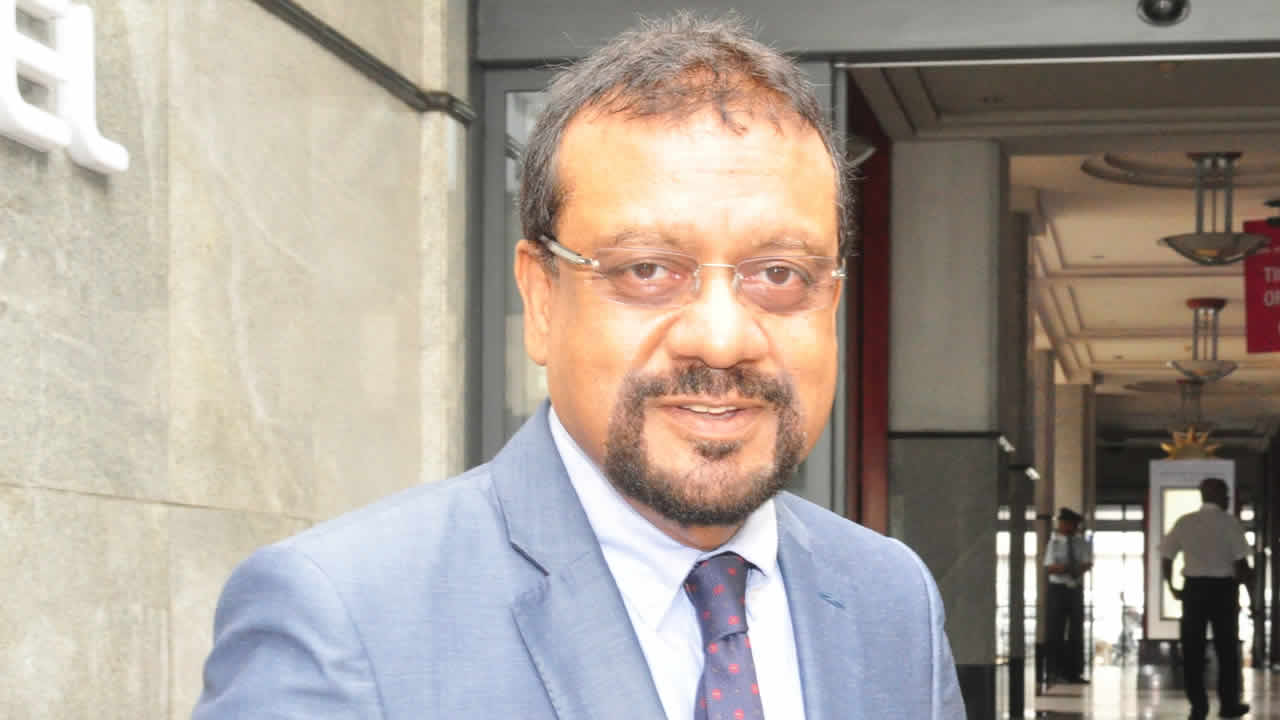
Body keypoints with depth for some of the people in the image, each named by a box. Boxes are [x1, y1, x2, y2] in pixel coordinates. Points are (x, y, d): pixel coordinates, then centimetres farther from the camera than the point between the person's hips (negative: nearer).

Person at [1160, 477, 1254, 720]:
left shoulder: (1184, 522, 3)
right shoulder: (1228, 522, -7)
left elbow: (1166, 557, 4)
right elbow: (1241, 563, -10)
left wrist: (1172, 587, 16)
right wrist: (1251, 594, -3)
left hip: (1193, 587, 2)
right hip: (1222, 588, -2)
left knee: (1192, 649, 7)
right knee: (1227, 648, 11)